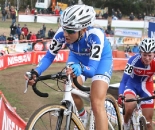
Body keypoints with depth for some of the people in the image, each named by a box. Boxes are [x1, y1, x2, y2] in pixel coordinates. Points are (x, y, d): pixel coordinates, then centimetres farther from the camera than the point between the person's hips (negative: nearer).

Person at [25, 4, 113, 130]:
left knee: (97, 104, -17)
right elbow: (49, 56, -21)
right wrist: (35, 72, -39)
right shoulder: (62, 33, -32)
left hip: (100, 59, -4)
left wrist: (79, 68, -66)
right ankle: (83, 116, 13)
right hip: (78, 56, 4)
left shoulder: (95, 35, -41)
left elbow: (92, 70, -44)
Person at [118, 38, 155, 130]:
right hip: (132, 84, -2)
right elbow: (124, 80, -29)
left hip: (146, 87, 2)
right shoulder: (134, 60, -31)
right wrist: (121, 95, -45)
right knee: (129, 106, -33)